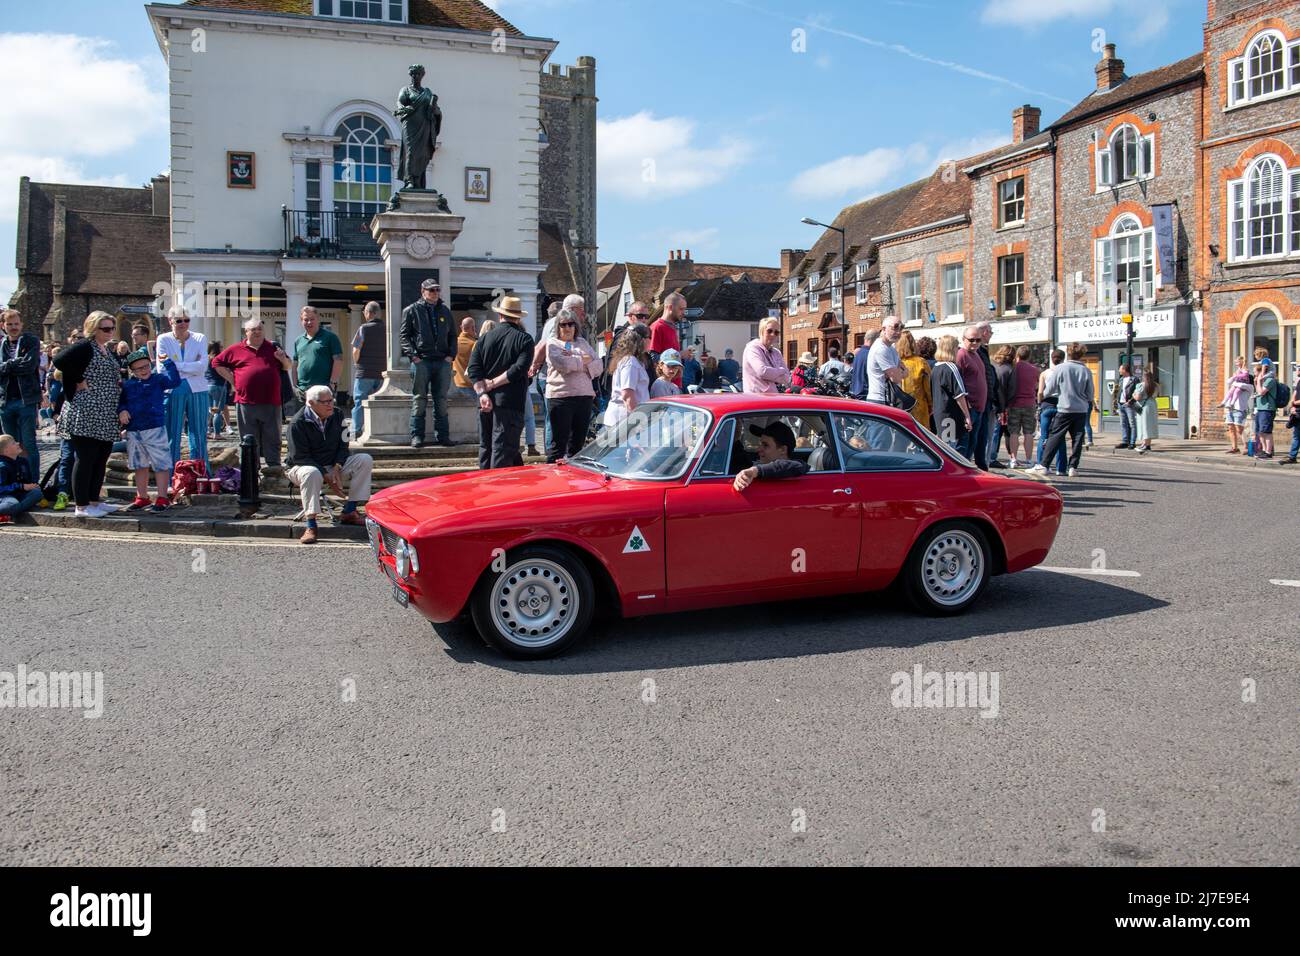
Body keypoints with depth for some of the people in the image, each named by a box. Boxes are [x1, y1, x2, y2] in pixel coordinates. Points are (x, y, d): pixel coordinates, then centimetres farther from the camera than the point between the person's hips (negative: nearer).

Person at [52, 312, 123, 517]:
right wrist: (79, 381, -17)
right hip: (86, 415, -9)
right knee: (85, 459, -5)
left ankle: (94, 501, 20)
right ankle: (81, 506, -1)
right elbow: (59, 361, -22)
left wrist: (120, 381, 11)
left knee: (101, 459, 12)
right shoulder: (85, 347, -9)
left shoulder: (106, 350, 18)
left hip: (106, 416, 9)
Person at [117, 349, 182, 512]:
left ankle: (162, 498, 6)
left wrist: (168, 362, -11)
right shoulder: (127, 385, 9)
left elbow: (175, 381, -13)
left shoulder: (158, 379, 1)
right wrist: (121, 410, -6)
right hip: (133, 432, 4)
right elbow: (120, 401, 13)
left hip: (155, 430, -4)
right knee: (140, 465, 15)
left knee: (161, 465, -3)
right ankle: (142, 498, 26)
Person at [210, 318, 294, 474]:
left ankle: (274, 465, 5)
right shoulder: (236, 350, 8)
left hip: (271, 402, 0)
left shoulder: (273, 348, 13)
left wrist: (283, 359, -3)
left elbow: (288, 366, 20)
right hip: (246, 403, 0)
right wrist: (232, 379, 5)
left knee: (271, 436, 2)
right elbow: (217, 363, 15)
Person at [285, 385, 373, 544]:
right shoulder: (298, 423, -17)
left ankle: (349, 512, -15)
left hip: (332, 466, 6)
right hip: (301, 466, -5)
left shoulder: (337, 416, 0)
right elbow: (300, 457, -19)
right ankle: (310, 524, -36)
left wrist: (337, 468, -15)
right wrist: (327, 477, -24)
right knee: (311, 473, -41)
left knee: (365, 460, -14)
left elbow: (343, 446, 4)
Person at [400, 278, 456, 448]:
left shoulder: (445, 312, 17)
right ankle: (417, 436, 2)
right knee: (419, 400, -2)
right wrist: (413, 355, -10)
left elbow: (452, 336, 20)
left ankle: (443, 435, 10)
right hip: (421, 362, -4)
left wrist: (451, 355, 5)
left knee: (441, 400, 6)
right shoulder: (412, 310, 5)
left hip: (443, 362, 4)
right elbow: (405, 335, 1)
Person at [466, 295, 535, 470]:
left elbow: (473, 369, -1)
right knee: (503, 450, -5)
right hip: (510, 403, -4)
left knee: (485, 447, 13)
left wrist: (483, 393, -7)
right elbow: (519, 369, -15)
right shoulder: (524, 339, -1)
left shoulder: (485, 338, 10)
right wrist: (493, 384, -9)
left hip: (486, 403, 4)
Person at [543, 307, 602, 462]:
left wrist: (575, 361, -7)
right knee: (559, 442, -3)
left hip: (584, 396, 5)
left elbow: (599, 366, 6)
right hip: (560, 396, -5)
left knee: (578, 442, 10)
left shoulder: (583, 343, 16)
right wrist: (584, 360, -3)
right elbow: (563, 365, -15)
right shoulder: (552, 344, 4)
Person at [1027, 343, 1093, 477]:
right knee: (1077, 439, 7)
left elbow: (1048, 391, -2)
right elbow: (1090, 395, 7)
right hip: (1081, 410, 1)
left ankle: (1043, 465, -2)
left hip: (1064, 409, -1)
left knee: (1054, 437, 1)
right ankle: (1073, 467, 7)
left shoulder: (1059, 369, -6)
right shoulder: (1086, 371, -1)